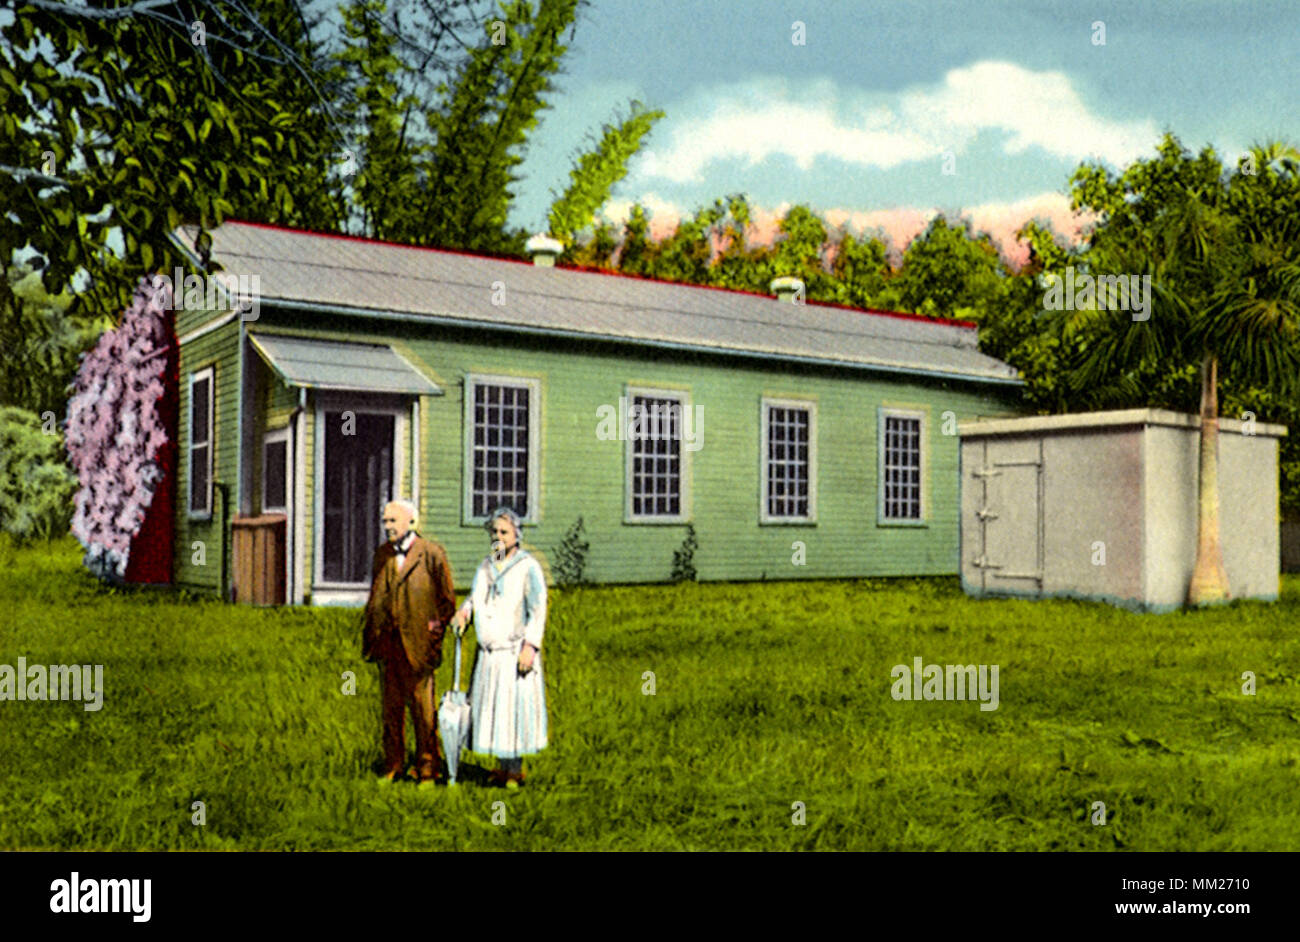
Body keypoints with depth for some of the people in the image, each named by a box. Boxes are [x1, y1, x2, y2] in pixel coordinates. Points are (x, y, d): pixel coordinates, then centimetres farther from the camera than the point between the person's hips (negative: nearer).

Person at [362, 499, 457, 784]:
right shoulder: (382, 555, 12)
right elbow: (374, 599, 18)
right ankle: (393, 767, 22)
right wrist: (369, 638, 12)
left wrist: (436, 629, -7)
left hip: (417, 645, -5)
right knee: (391, 709, 12)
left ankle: (428, 768, 12)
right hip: (387, 644, 5)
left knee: (423, 710, 1)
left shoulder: (432, 553, -4)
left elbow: (447, 600, -1)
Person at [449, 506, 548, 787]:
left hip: (516, 651, -6)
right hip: (488, 651, 6)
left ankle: (515, 771, 7)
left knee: (514, 707, -4)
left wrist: (531, 646, -19)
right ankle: (504, 768, 19)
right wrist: (462, 613, -7)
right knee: (489, 708, 8)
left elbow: (538, 610, -10)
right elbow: (474, 598, 16)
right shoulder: (486, 566, 14)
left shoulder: (528, 567, -6)